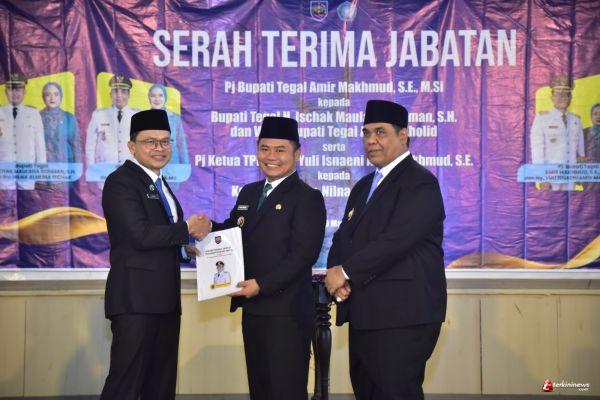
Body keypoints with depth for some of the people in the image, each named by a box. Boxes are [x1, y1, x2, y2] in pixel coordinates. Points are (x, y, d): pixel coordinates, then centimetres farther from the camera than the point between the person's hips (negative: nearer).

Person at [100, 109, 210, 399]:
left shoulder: (159, 184, 20)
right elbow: (141, 235, -20)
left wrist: (187, 245, 2)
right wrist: (188, 229, -10)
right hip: (135, 299, -9)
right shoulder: (121, 182, -9)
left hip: (165, 299, 9)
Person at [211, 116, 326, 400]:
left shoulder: (307, 198, -7)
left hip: (286, 310, -7)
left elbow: (304, 254, -16)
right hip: (253, 308, 7)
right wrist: (208, 227, -3)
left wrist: (262, 285, -21)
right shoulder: (248, 193, 16)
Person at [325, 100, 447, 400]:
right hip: (364, 316, 9)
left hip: (403, 317, -9)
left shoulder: (420, 183, -10)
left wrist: (346, 272, -16)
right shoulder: (363, 187, 20)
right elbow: (343, 237, 16)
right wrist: (335, 271, -5)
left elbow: (396, 240, -21)